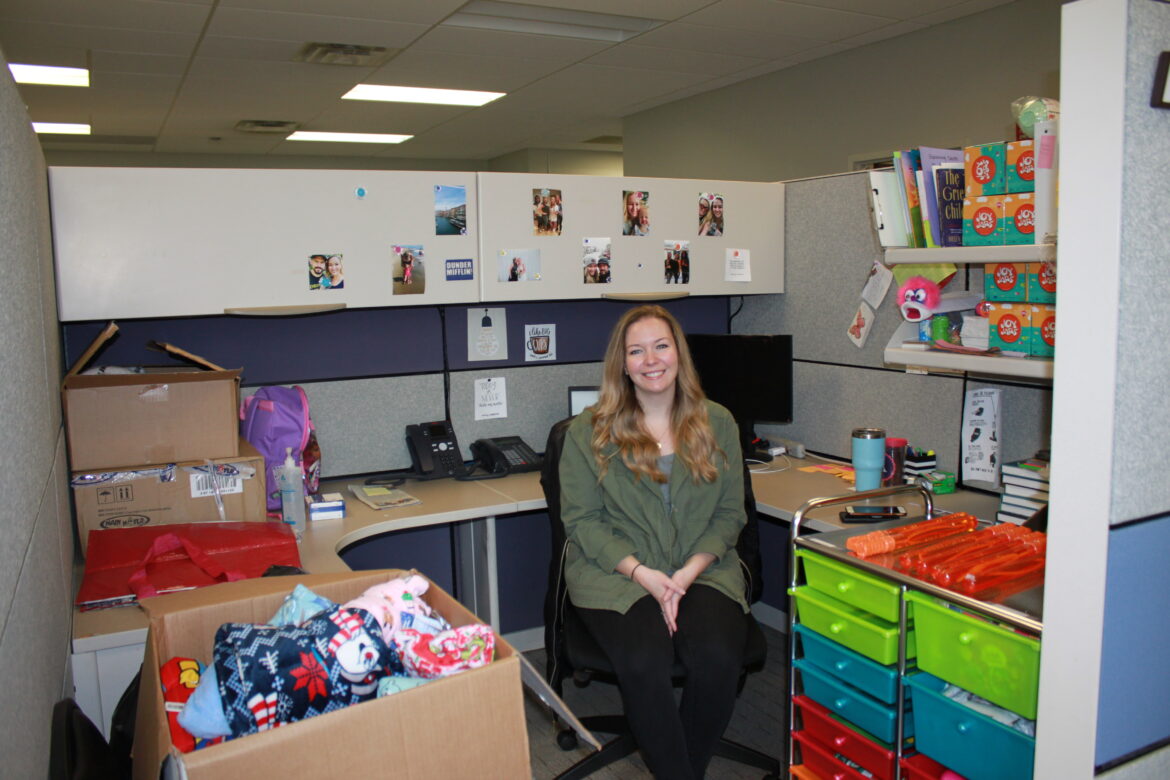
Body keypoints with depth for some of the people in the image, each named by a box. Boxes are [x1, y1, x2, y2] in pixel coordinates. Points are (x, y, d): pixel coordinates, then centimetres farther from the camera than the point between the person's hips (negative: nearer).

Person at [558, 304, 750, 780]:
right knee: (643, 665, -29)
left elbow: (730, 513, 7)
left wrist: (687, 573, -9)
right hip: (615, 574, -1)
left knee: (718, 660, -25)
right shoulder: (589, 431, 2)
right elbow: (582, 519, -1)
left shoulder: (716, 424, 8)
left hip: (702, 570, 2)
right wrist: (644, 574, -14)